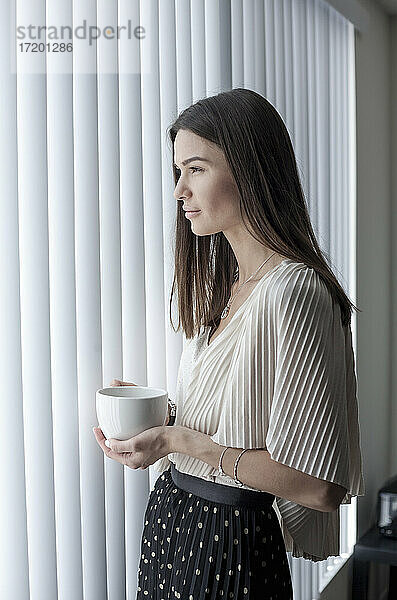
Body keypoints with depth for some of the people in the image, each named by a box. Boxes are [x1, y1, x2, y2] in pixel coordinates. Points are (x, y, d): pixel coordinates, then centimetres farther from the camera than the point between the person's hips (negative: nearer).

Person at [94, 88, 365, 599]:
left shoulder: (295, 293, -24)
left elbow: (318, 487, -25)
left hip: (230, 546, -8)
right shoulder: (225, 285, 5)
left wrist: (182, 441, -22)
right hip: (172, 520, 8)